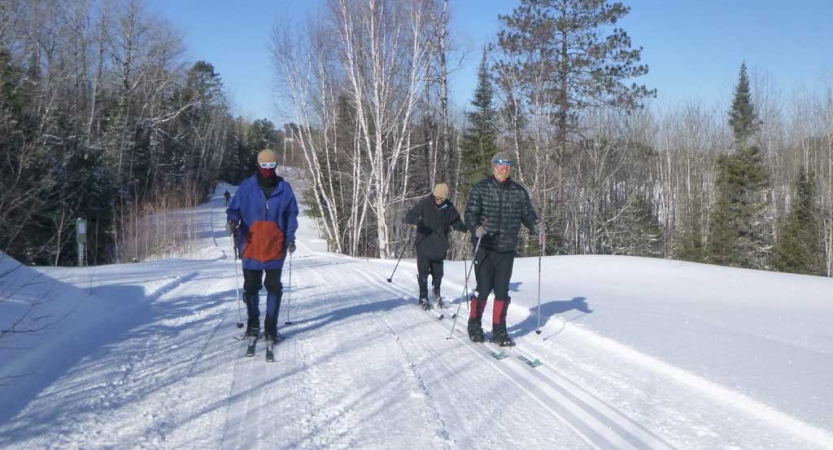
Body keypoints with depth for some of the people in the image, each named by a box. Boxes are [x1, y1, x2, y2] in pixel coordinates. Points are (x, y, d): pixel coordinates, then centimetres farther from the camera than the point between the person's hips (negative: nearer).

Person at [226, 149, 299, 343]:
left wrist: (290, 238, -1)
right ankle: (253, 322, 26)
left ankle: (271, 327, 7)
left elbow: (292, 214, 8)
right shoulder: (247, 187, 3)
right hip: (251, 246, 0)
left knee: (274, 287, -1)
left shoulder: (284, 188, 4)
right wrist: (232, 221, -18)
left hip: (275, 246, 0)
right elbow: (234, 208, 5)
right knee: (251, 286, 8)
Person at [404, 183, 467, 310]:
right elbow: (408, 217, -10)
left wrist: (466, 228, -13)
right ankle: (423, 298, 12)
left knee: (438, 273, 8)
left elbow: (456, 222, 7)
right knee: (423, 273, -1)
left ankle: (437, 293, 32)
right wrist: (417, 220, -33)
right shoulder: (425, 204, -9)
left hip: (439, 246, 2)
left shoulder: (449, 207, -1)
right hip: (423, 245, -2)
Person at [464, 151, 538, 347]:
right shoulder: (481, 188, -2)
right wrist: (476, 228, -28)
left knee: (502, 292, 5)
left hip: (507, 250, 3)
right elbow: (470, 213, -8)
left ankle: (499, 331, 17)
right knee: (483, 290, -2)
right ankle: (474, 326, 20)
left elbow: (527, 213, 11)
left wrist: (535, 226, -11)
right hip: (484, 248, -3)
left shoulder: (519, 192, 8)